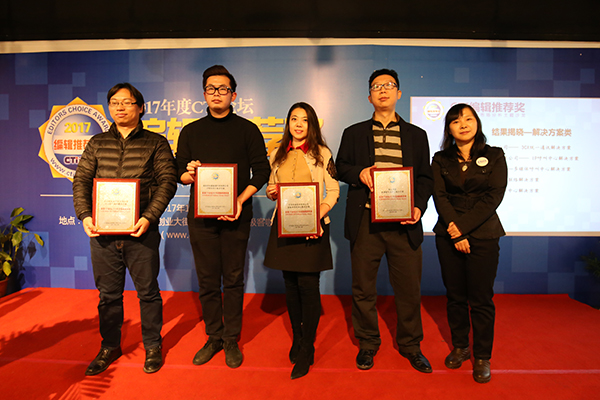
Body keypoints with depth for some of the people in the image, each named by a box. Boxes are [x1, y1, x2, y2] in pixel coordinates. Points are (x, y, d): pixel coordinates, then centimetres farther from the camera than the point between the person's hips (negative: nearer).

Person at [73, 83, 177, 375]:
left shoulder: (156, 143, 3)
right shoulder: (97, 143, 14)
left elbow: (167, 181, -5)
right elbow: (81, 181, 11)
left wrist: (149, 217, -16)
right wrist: (85, 215, -5)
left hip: (141, 231, -3)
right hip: (102, 231, 3)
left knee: (148, 291, 7)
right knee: (108, 293, 14)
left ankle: (152, 346, 26)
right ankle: (110, 346, 32)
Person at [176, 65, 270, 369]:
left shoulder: (247, 130, 5)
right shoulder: (190, 131, 13)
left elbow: (262, 171, 0)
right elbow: (179, 173, 13)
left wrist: (241, 199, -13)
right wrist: (189, 173, -11)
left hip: (236, 216, -2)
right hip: (201, 215, 2)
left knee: (233, 279, 5)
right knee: (207, 280, 8)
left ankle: (232, 340, 19)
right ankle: (214, 337, 24)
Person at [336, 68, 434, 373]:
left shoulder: (416, 135, 14)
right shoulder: (354, 133, 13)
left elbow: (425, 177, 10)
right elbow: (340, 167, 13)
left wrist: (419, 207, -6)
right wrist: (359, 173, -8)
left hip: (404, 222, 1)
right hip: (365, 221, 0)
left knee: (409, 287, 7)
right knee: (363, 286, 8)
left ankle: (410, 345, 30)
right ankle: (367, 342, 29)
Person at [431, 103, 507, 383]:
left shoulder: (494, 156, 4)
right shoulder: (441, 159, 8)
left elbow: (494, 196, -6)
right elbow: (439, 196, -1)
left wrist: (463, 226, -14)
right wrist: (455, 233, -12)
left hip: (483, 234, -1)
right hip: (448, 235, 2)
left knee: (481, 299, 2)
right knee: (455, 296, 9)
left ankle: (482, 357, 18)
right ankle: (460, 347, 27)